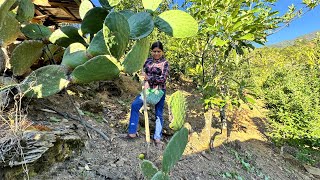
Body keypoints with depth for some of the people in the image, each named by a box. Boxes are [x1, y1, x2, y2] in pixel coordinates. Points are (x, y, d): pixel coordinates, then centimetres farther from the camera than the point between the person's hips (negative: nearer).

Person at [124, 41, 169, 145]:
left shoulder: (165, 63, -7)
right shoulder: (148, 61, 6)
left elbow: (163, 78, -15)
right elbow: (143, 73, 7)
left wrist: (149, 77, -14)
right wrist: (146, 83, -11)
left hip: (159, 90, -4)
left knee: (159, 113, 5)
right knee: (135, 105, -7)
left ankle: (157, 137, 19)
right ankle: (132, 132, 4)